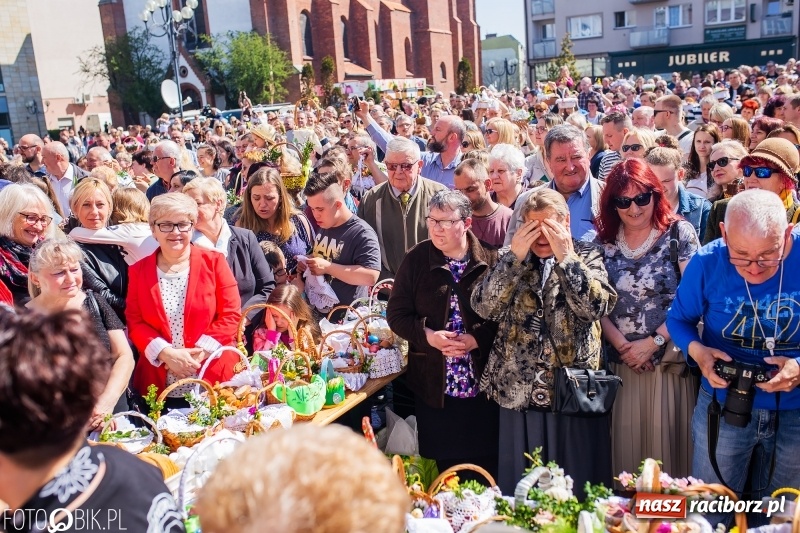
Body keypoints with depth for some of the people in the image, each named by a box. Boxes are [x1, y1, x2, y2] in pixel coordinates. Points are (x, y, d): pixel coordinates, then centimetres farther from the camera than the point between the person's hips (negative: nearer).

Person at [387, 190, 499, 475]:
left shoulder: (490, 260, -4)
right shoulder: (416, 259, 0)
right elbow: (396, 314, 2)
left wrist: (477, 339, -18)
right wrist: (427, 335, -14)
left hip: (483, 385, -1)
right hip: (433, 386, 1)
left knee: (486, 466, 10)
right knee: (440, 465, 13)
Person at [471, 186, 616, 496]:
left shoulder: (587, 255, 3)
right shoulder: (509, 258, 6)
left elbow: (597, 306, -14)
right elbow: (483, 307, -9)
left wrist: (565, 256, -17)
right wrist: (515, 256, -14)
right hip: (517, 391, 1)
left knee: (576, 489, 8)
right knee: (517, 489, 10)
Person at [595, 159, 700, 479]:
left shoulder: (678, 233, -3)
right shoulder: (604, 241, 6)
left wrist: (654, 342, -11)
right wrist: (622, 345, -9)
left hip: (671, 360, -2)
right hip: (622, 361, 3)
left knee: (668, 441, 3)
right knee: (625, 443, 8)